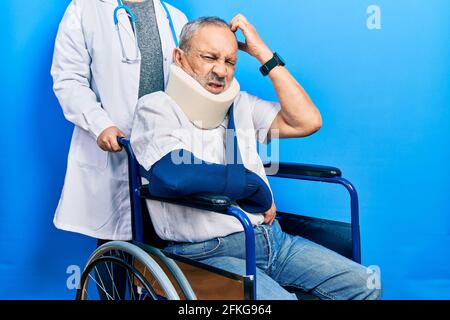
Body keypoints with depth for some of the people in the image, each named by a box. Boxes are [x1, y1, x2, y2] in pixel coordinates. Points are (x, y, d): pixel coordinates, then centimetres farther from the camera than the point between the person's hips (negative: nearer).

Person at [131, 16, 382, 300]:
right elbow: (178, 175, -25)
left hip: (272, 239, 7)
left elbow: (308, 122, 1)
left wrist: (264, 53, 2)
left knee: (364, 285, -1)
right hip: (208, 254, -6)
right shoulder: (157, 107, -6)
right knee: (279, 297, -32)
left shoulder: (240, 104, 13)